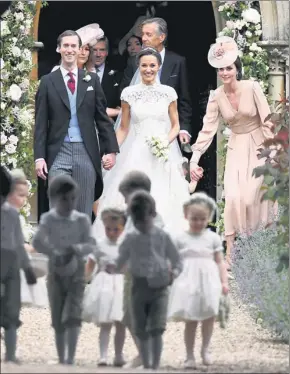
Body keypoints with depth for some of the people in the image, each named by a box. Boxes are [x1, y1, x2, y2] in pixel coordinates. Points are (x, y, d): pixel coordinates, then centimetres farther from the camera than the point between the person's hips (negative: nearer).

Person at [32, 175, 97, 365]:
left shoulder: (82, 220, -3)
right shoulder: (48, 219, -5)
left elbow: (91, 245, -5)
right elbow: (37, 242, -17)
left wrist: (78, 248, -27)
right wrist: (55, 254, -32)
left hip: (76, 272, -1)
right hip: (56, 272, 1)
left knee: (73, 315, -16)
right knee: (58, 321, 5)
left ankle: (71, 359, -21)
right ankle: (61, 360, 13)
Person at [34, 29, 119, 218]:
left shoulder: (92, 80, 8)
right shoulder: (48, 82, 4)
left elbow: (102, 118, 9)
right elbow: (41, 123, 2)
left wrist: (111, 149, 2)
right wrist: (39, 156, -5)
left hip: (86, 152, 2)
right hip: (59, 152, -2)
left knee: (84, 212, 4)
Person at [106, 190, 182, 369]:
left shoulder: (163, 237, 1)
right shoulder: (131, 239, 5)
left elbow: (177, 260, 8)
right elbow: (121, 262, 10)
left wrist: (174, 272, -14)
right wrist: (113, 267, -13)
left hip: (159, 287, -3)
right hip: (139, 287, 3)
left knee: (157, 329, -16)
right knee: (142, 332, 8)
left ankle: (156, 366, -16)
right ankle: (146, 366, 22)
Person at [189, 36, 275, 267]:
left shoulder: (252, 88, -14)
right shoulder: (216, 97, -6)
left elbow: (267, 121, -12)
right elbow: (208, 129, -8)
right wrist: (194, 160, -16)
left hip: (258, 147, -3)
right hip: (236, 149, 3)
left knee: (251, 197, -10)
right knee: (233, 198, -12)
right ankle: (230, 254, -6)